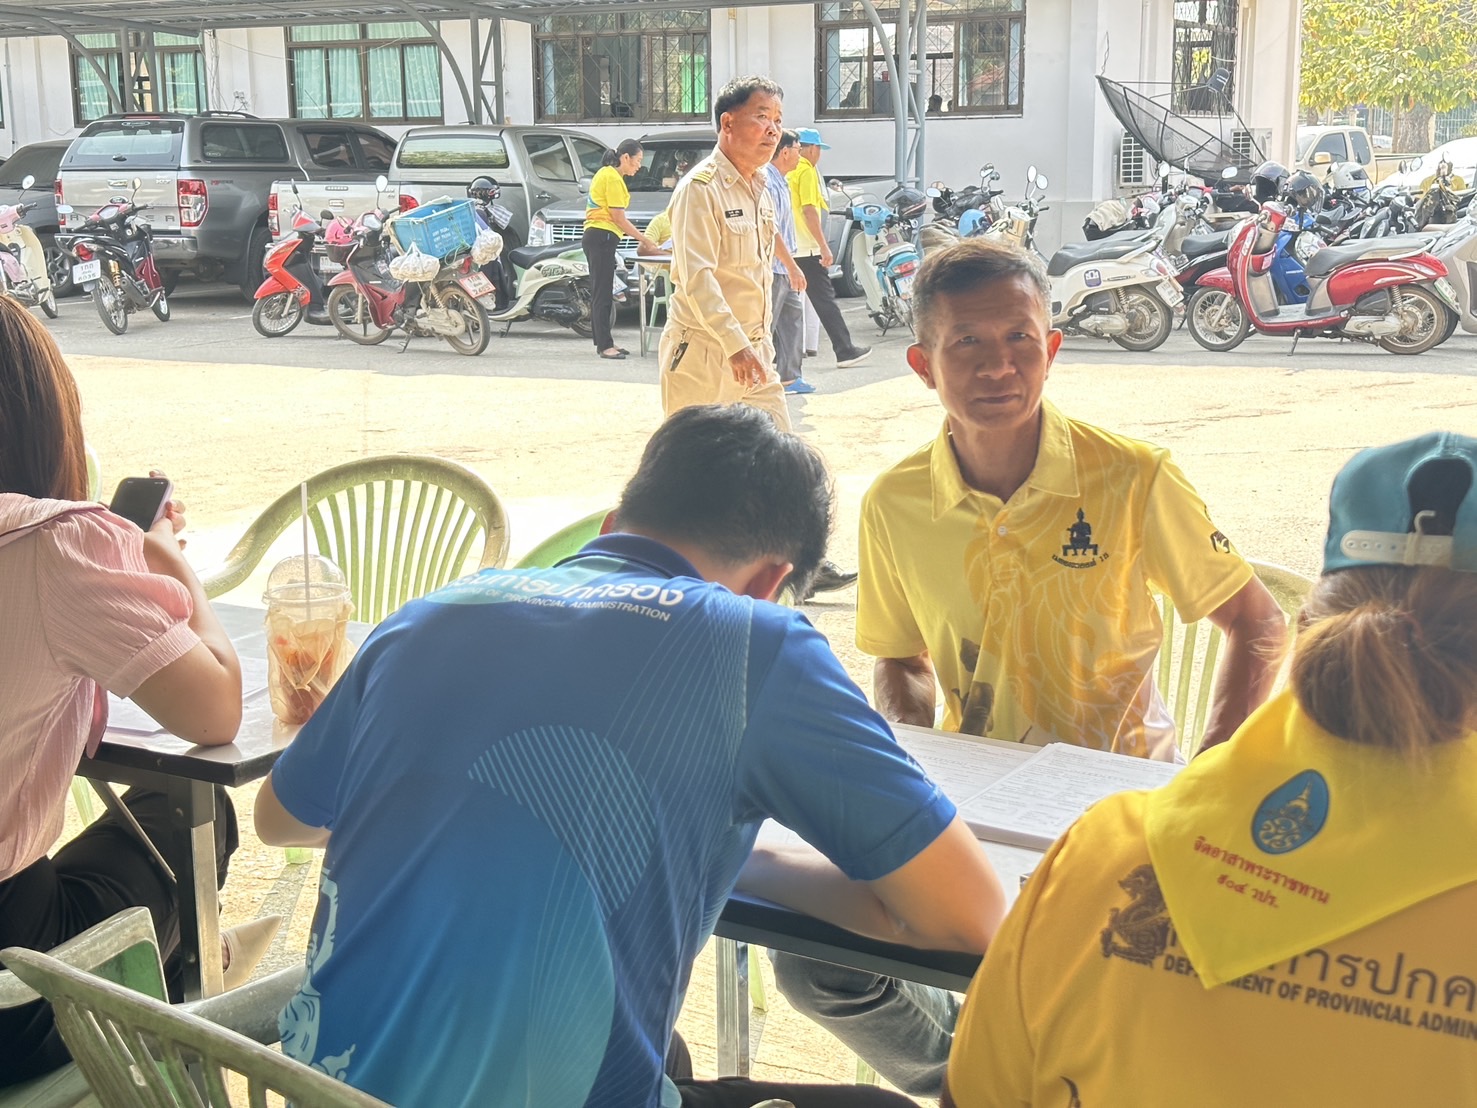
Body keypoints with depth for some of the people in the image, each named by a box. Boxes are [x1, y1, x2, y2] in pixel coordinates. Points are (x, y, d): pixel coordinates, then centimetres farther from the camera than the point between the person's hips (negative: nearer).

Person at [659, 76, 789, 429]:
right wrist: (736, 345, -27)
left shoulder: (760, 189, 14)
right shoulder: (700, 188, -14)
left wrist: (761, 341, 19)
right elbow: (697, 278, -22)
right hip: (703, 355, -8)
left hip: (754, 350, 8)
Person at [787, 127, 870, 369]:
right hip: (807, 249, -8)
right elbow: (809, 210, -17)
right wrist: (824, 246, -16)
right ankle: (845, 351, -1)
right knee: (825, 300, -4)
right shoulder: (806, 170, -9)